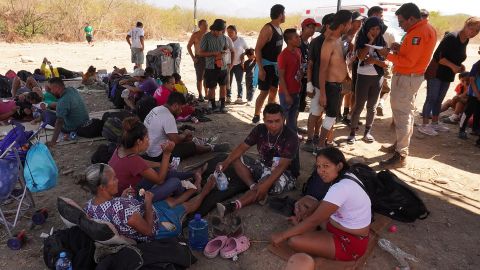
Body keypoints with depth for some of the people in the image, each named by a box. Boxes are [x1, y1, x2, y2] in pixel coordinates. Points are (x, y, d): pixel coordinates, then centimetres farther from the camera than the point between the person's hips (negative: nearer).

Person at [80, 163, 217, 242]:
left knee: (172, 201, 25)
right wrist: (148, 202, -20)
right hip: (156, 230, -7)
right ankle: (203, 192, 47)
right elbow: (148, 230, -30)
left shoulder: (89, 206, -16)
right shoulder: (122, 207, -43)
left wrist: (121, 199, -6)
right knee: (187, 205, 19)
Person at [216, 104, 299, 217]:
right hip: (263, 166, 6)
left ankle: (233, 206, -50)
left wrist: (266, 184, -41)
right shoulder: (260, 130, -7)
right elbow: (242, 147, -5)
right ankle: (254, 187, -26)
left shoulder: (291, 137, -23)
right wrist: (226, 163, -21)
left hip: (284, 173, -6)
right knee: (236, 159, -9)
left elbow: (281, 166, -28)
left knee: (268, 182, -39)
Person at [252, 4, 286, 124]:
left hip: (276, 64, 8)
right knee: (264, 92, -6)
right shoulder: (268, 29, -16)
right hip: (266, 64, -8)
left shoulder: (279, 29, 9)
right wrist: (260, 69, -24)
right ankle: (256, 116, 7)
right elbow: (257, 49, -19)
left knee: (273, 91, 11)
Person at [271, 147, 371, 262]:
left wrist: (282, 235, -18)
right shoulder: (346, 176, -1)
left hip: (351, 243, -9)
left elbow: (314, 220, -25)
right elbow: (324, 205, 13)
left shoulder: (340, 188, -29)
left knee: (294, 241, -23)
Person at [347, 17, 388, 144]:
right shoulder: (361, 41, -1)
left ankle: (367, 132, 20)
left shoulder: (382, 43, 4)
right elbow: (361, 56, -20)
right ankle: (352, 132, 6)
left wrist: (374, 60, -18)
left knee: (372, 106, 9)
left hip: (377, 78, 3)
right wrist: (370, 41, -15)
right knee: (358, 105, -2)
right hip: (363, 77, -2)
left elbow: (385, 63, 0)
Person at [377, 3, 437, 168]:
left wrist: (389, 55, -15)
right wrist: (400, 50, 3)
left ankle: (401, 156, -4)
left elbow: (408, 61, -24)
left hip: (405, 78, -11)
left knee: (402, 115, -8)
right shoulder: (426, 29, 13)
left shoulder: (418, 33, -20)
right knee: (406, 113, 18)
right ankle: (401, 145, 31)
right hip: (412, 77, 11)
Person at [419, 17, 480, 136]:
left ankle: (434, 123, 25)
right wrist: (452, 66, -30)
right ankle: (424, 125, -1)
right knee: (431, 98, -6)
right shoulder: (451, 37, -19)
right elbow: (438, 56, -22)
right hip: (436, 72, -8)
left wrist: (460, 66, 1)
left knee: (439, 99, 15)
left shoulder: (466, 40, 7)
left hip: (448, 74, 8)